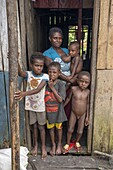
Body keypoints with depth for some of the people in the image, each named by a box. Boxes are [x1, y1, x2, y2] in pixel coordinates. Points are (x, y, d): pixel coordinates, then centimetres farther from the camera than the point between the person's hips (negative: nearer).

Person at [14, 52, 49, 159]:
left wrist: (24, 93, -41)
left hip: (40, 106, -2)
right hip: (30, 105, 2)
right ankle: (35, 144, 36)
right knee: (34, 126, 17)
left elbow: (38, 89, -28)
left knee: (41, 127, 12)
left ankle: (43, 146, 29)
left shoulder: (45, 76, -14)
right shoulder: (28, 74, -8)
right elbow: (20, 73, -31)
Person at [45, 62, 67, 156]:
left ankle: (59, 144, 39)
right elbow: (44, 97, 4)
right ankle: (53, 144, 37)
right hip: (48, 110, 3)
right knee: (51, 128, 16)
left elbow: (60, 99, -22)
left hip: (58, 111, -2)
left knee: (59, 127, 17)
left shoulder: (61, 84, -17)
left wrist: (52, 87, -25)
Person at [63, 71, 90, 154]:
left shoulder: (87, 91, -15)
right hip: (73, 113, 0)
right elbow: (68, 98, -1)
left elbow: (87, 104, -5)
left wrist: (87, 116, -1)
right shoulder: (73, 88, -18)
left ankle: (77, 142, 38)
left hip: (83, 114, 1)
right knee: (70, 130, 6)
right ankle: (68, 144, 32)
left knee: (80, 131, 7)